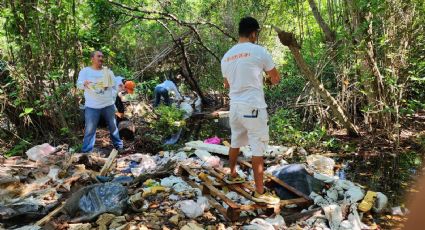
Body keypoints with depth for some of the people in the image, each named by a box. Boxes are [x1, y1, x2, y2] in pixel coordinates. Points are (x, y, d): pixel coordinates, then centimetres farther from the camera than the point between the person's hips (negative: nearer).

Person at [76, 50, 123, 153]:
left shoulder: (108, 71, 10)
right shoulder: (85, 71, 1)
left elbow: (114, 86, 15)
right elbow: (78, 84, -8)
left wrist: (112, 97, -1)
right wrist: (84, 84, -31)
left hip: (108, 105, 3)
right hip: (92, 106, -3)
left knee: (113, 126, 13)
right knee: (90, 130, -2)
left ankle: (118, 145, 28)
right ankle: (86, 152, 5)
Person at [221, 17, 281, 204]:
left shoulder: (226, 57, 8)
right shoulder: (259, 51, -9)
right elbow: (276, 78, 2)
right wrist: (272, 80, 25)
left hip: (235, 106, 7)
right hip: (253, 107, -6)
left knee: (235, 142, 23)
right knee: (258, 148, 0)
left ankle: (232, 175, 41)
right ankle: (260, 192, 7)